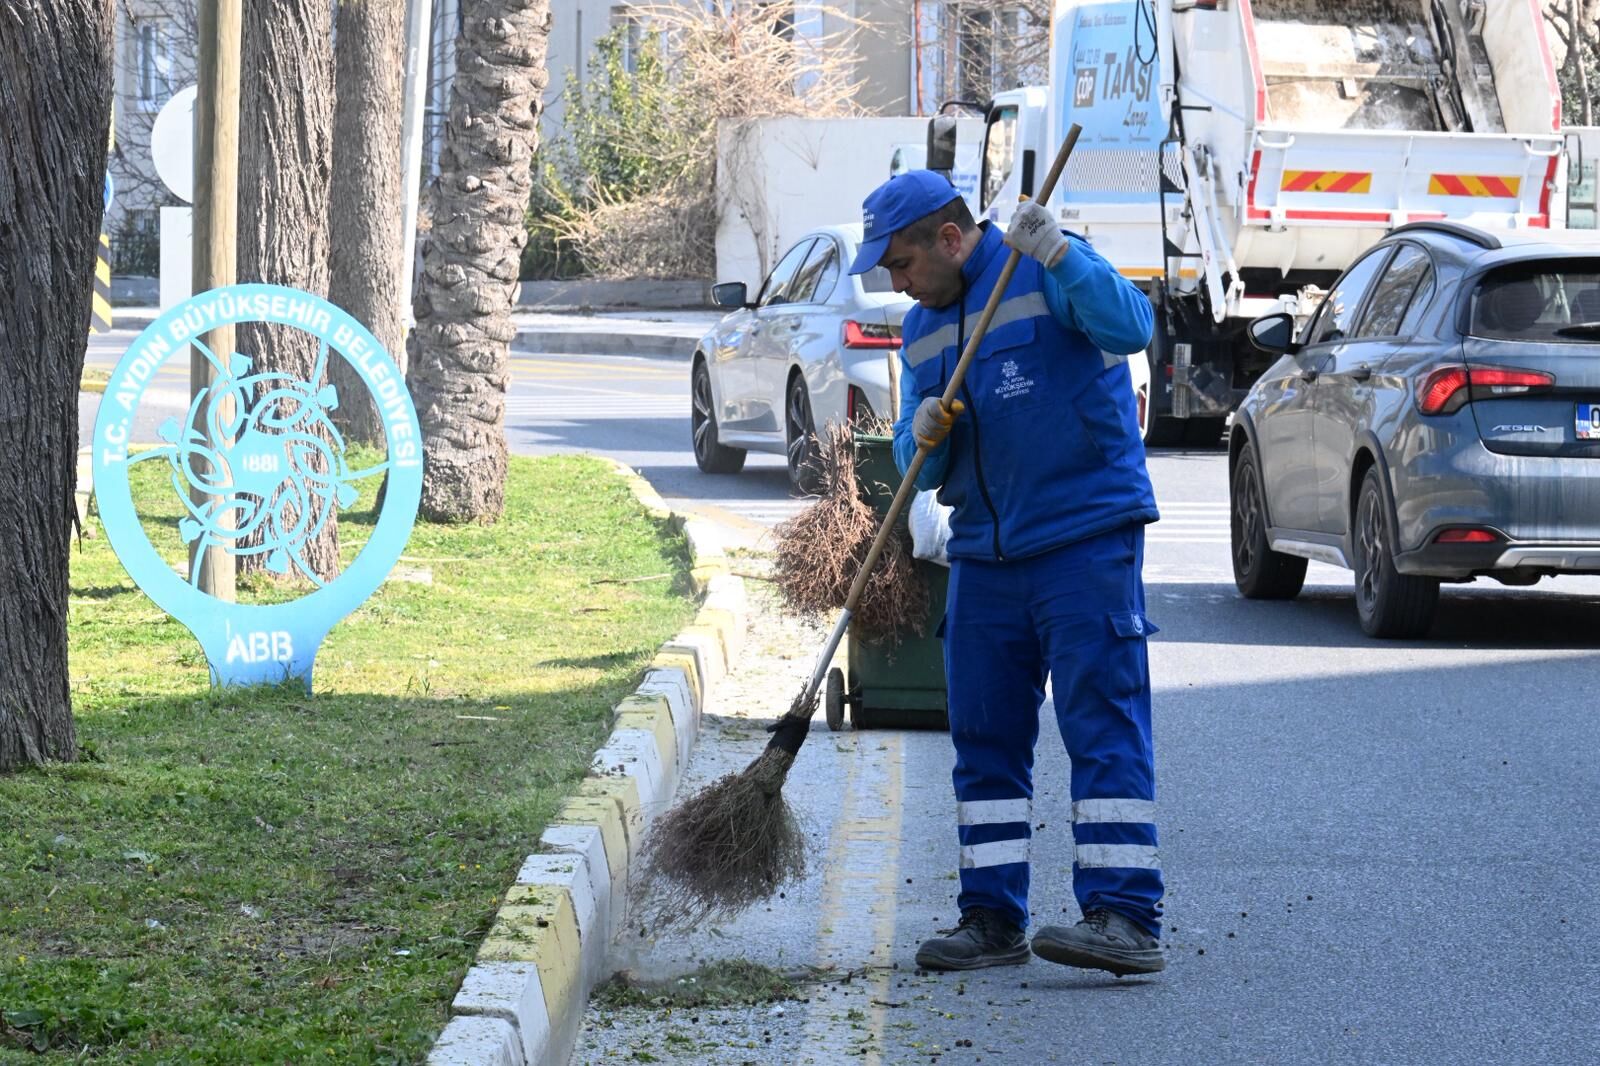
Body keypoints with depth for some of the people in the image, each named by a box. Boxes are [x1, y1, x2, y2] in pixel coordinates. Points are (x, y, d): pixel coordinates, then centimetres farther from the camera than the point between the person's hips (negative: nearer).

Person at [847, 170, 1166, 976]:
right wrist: (922, 438, -7)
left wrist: (1057, 256, -34)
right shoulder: (924, 330, 16)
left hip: (1085, 540, -8)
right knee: (983, 736, 7)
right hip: (983, 554, 8)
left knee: (1103, 722, -10)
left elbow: (1129, 327, -24)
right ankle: (992, 918, 14)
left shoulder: (1047, 275, -5)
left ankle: (1125, 917, -13)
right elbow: (919, 470, 16)